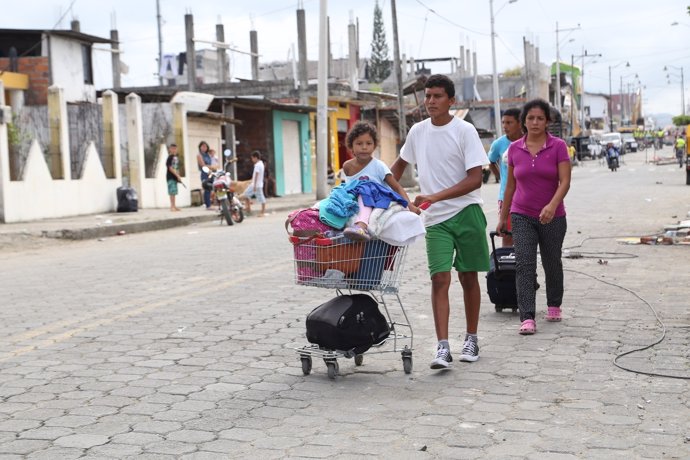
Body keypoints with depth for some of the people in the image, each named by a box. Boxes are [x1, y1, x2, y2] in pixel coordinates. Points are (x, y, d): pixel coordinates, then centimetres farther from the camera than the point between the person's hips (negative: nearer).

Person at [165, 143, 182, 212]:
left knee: (174, 192, 9)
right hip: (171, 177, -7)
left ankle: (174, 206, 13)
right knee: (172, 192, -9)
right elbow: (170, 168, -15)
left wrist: (178, 177, 9)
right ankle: (172, 206, -7)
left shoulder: (176, 158, 14)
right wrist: (178, 176, -17)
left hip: (175, 177, 7)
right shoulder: (170, 158, -9)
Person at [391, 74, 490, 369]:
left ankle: (471, 339, 22)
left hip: (467, 212, -2)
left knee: (468, 277, 8)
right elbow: (400, 163, 26)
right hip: (435, 219, 2)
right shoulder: (418, 131, 7)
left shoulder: (464, 131, -7)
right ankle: (443, 348, -13)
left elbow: (475, 179, -13)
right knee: (440, 279, -10)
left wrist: (434, 197, -20)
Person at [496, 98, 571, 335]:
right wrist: (503, 217, 14)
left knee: (552, 263, 14)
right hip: (522, 215, 1)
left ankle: (554, 305, 37)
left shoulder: (558, 146, -6)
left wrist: (552, 205, -32)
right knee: (524, 264, -11)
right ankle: (527, 318, -14)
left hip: (552, 216, -1)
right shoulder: (514, 149, 2)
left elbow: (565, 181, -14)